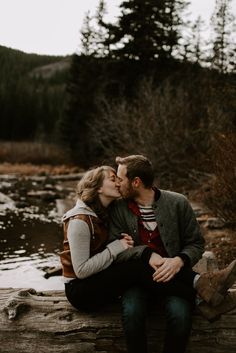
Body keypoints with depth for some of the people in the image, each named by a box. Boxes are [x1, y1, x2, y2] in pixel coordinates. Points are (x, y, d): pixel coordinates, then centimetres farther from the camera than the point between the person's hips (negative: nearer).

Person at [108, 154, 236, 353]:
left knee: (180, 313, -29)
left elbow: (196, 243, 3)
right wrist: (147, 254, -20)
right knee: (132, 311, -31)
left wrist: (179, 261, -19)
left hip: (173, 275, 0)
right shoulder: (119, 209, 5)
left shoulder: (178, 203, 1)